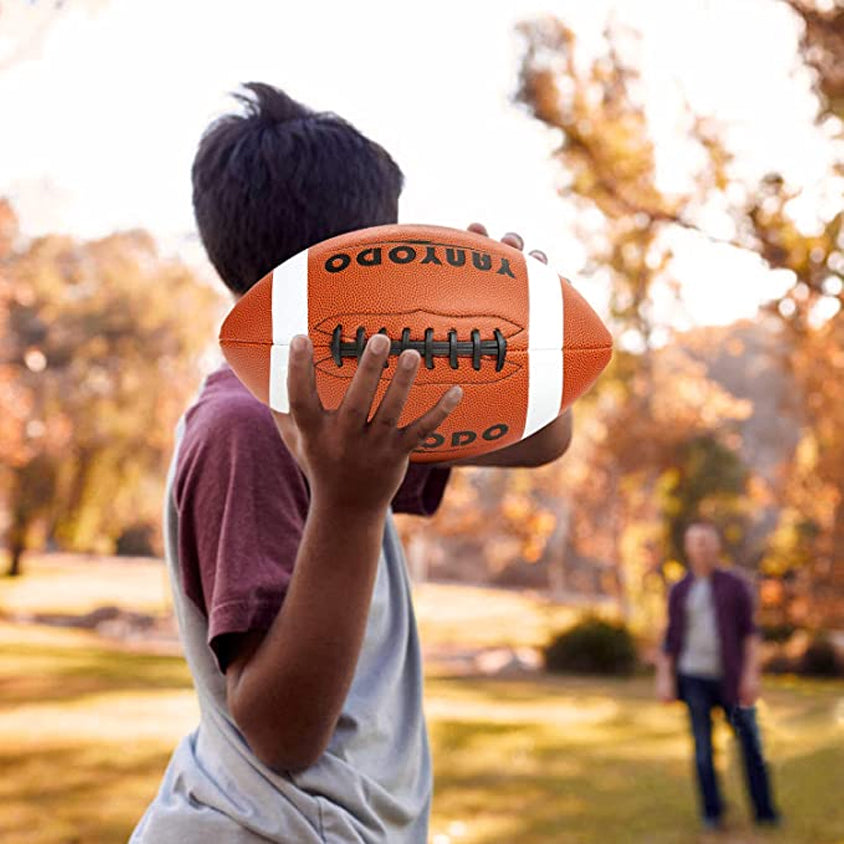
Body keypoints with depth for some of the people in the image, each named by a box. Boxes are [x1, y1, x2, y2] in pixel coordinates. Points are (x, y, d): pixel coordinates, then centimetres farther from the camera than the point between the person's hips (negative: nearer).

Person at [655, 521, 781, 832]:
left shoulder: (736, 584, 1)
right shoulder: (679, 590, 6)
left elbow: (750, 631, -3)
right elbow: (671, 638, 6)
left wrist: (752, 673, -13)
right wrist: (664, 679, -3)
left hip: (731, 677, 0)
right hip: (694, 676, 1)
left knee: (750, 741, 0)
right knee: (703, 747, 2)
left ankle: (765, 812, 13)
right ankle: (712, 814, 11)